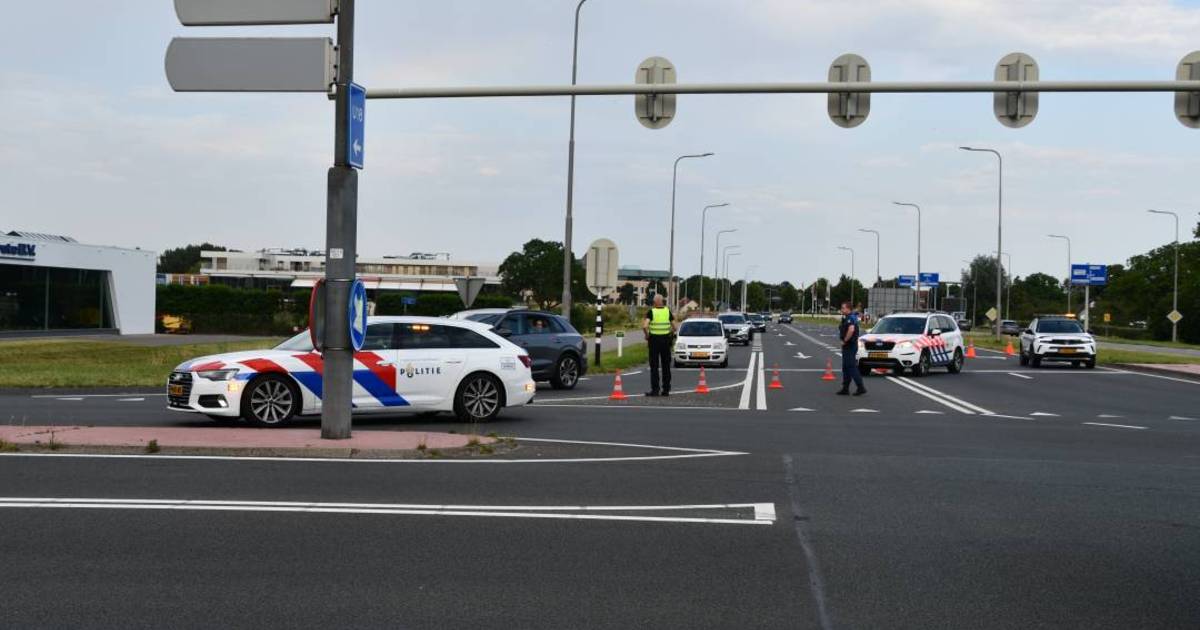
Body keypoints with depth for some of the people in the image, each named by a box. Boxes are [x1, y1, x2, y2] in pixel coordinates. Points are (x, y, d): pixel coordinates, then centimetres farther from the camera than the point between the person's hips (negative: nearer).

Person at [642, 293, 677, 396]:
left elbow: (644, 326, -21)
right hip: (666, 340, 3)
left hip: (654, 340, -3)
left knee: (654, 366, 1)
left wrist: (647, 336, -5)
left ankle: (655, 389, -2)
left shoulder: (651, 312, -8)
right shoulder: (667, 311, 2)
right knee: (666, 366, 9)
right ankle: (666, 389, 10)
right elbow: (674, 327, 1)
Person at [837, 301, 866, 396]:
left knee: (852, 367, -9)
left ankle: (861, 387, -9)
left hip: (850, 346, -11)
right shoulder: (847, 318, 15)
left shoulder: (850, 318, -18)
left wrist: (845, 340, -24)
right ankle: (845, 388, 17)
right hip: (847, 347, 11)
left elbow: (851, 329, -36)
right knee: (846, 368, 13)